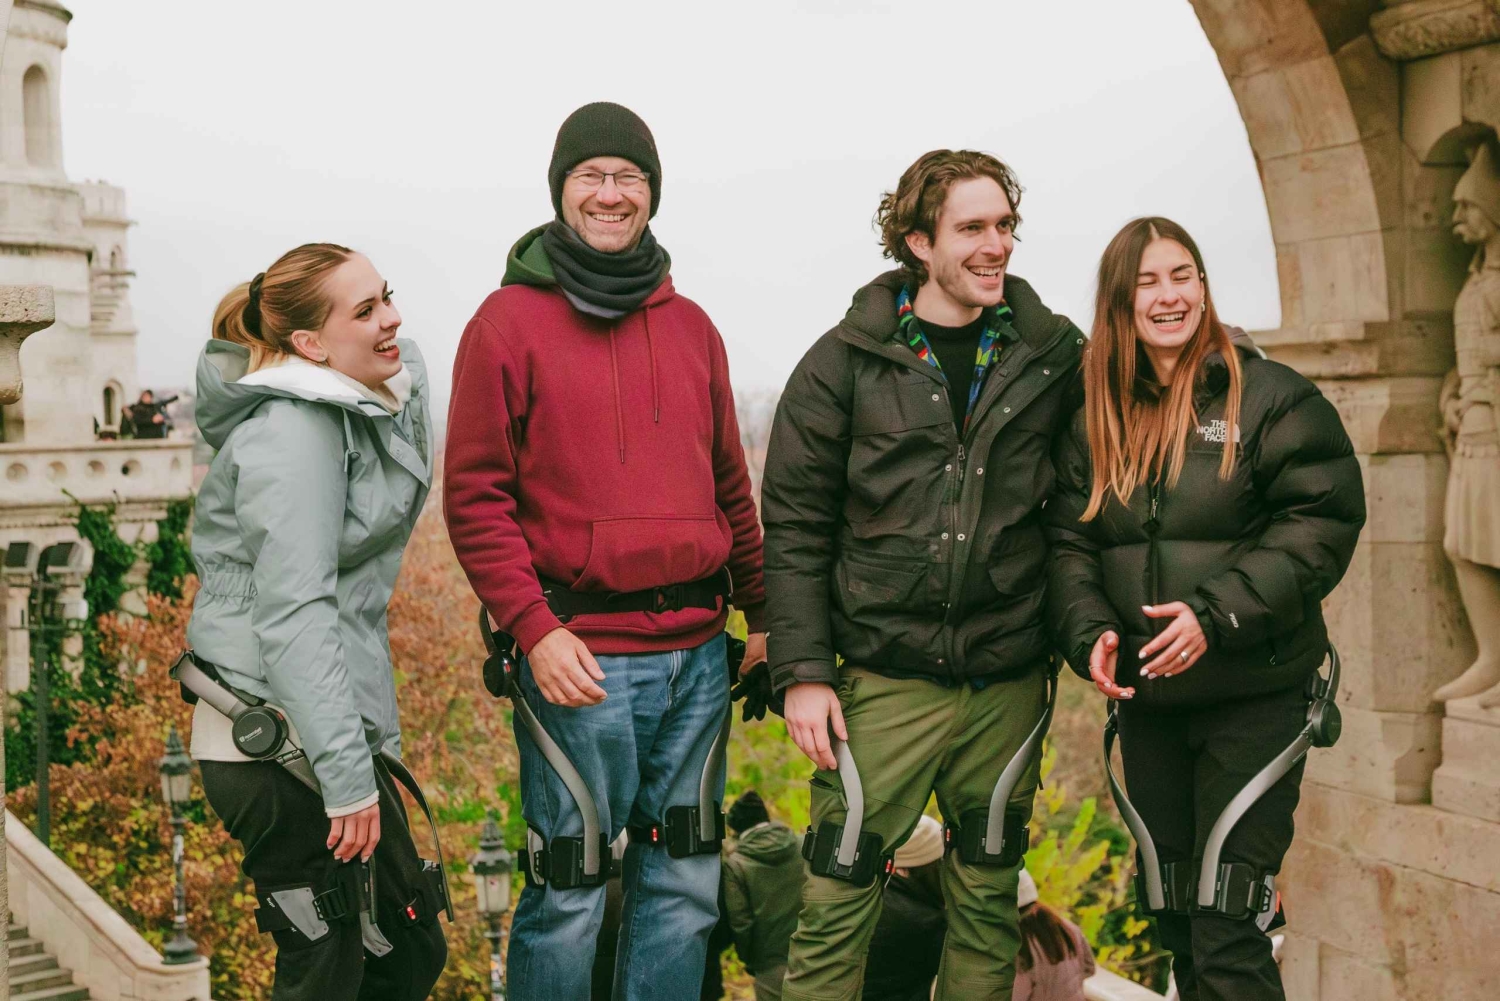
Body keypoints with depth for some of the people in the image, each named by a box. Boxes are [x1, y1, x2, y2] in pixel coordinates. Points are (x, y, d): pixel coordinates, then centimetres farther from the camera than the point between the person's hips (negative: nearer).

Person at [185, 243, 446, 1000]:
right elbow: (294, 612, -25)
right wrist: (347, 776, -26)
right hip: (280, 745, -10)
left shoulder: (383, 394, 8)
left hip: (328, 730, 10)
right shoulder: (295, 431, -19)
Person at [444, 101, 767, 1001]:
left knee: (686, 882, 12)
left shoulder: (691, 326, 14)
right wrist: (534, 627, -14)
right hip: (582, 655, -5)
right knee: (570, 892, 1)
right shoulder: (509, 321, -1)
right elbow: (475, 496, -5)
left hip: (697, 649, 5)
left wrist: (765, 613, 16)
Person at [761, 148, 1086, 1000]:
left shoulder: (1056, 356, 4)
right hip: (885, 679, -2)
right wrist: (803, 671, -6)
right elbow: (795, 525, -1)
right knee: (838, 903, 0)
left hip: (1008, 684, 2)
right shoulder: (847, 362, -2)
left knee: (989, 905, 13)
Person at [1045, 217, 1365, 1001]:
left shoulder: (1272, 397, -6)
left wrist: (1218, 613, -21)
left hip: (1253, 697, -5)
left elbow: (1322, 521, -12)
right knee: (1173, 914, 16)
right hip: (1146, 698, 5)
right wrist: (1089, 630, -13)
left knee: (1230, 932, -5)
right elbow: (1067, 541, 5)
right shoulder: (1093, 418, 8)